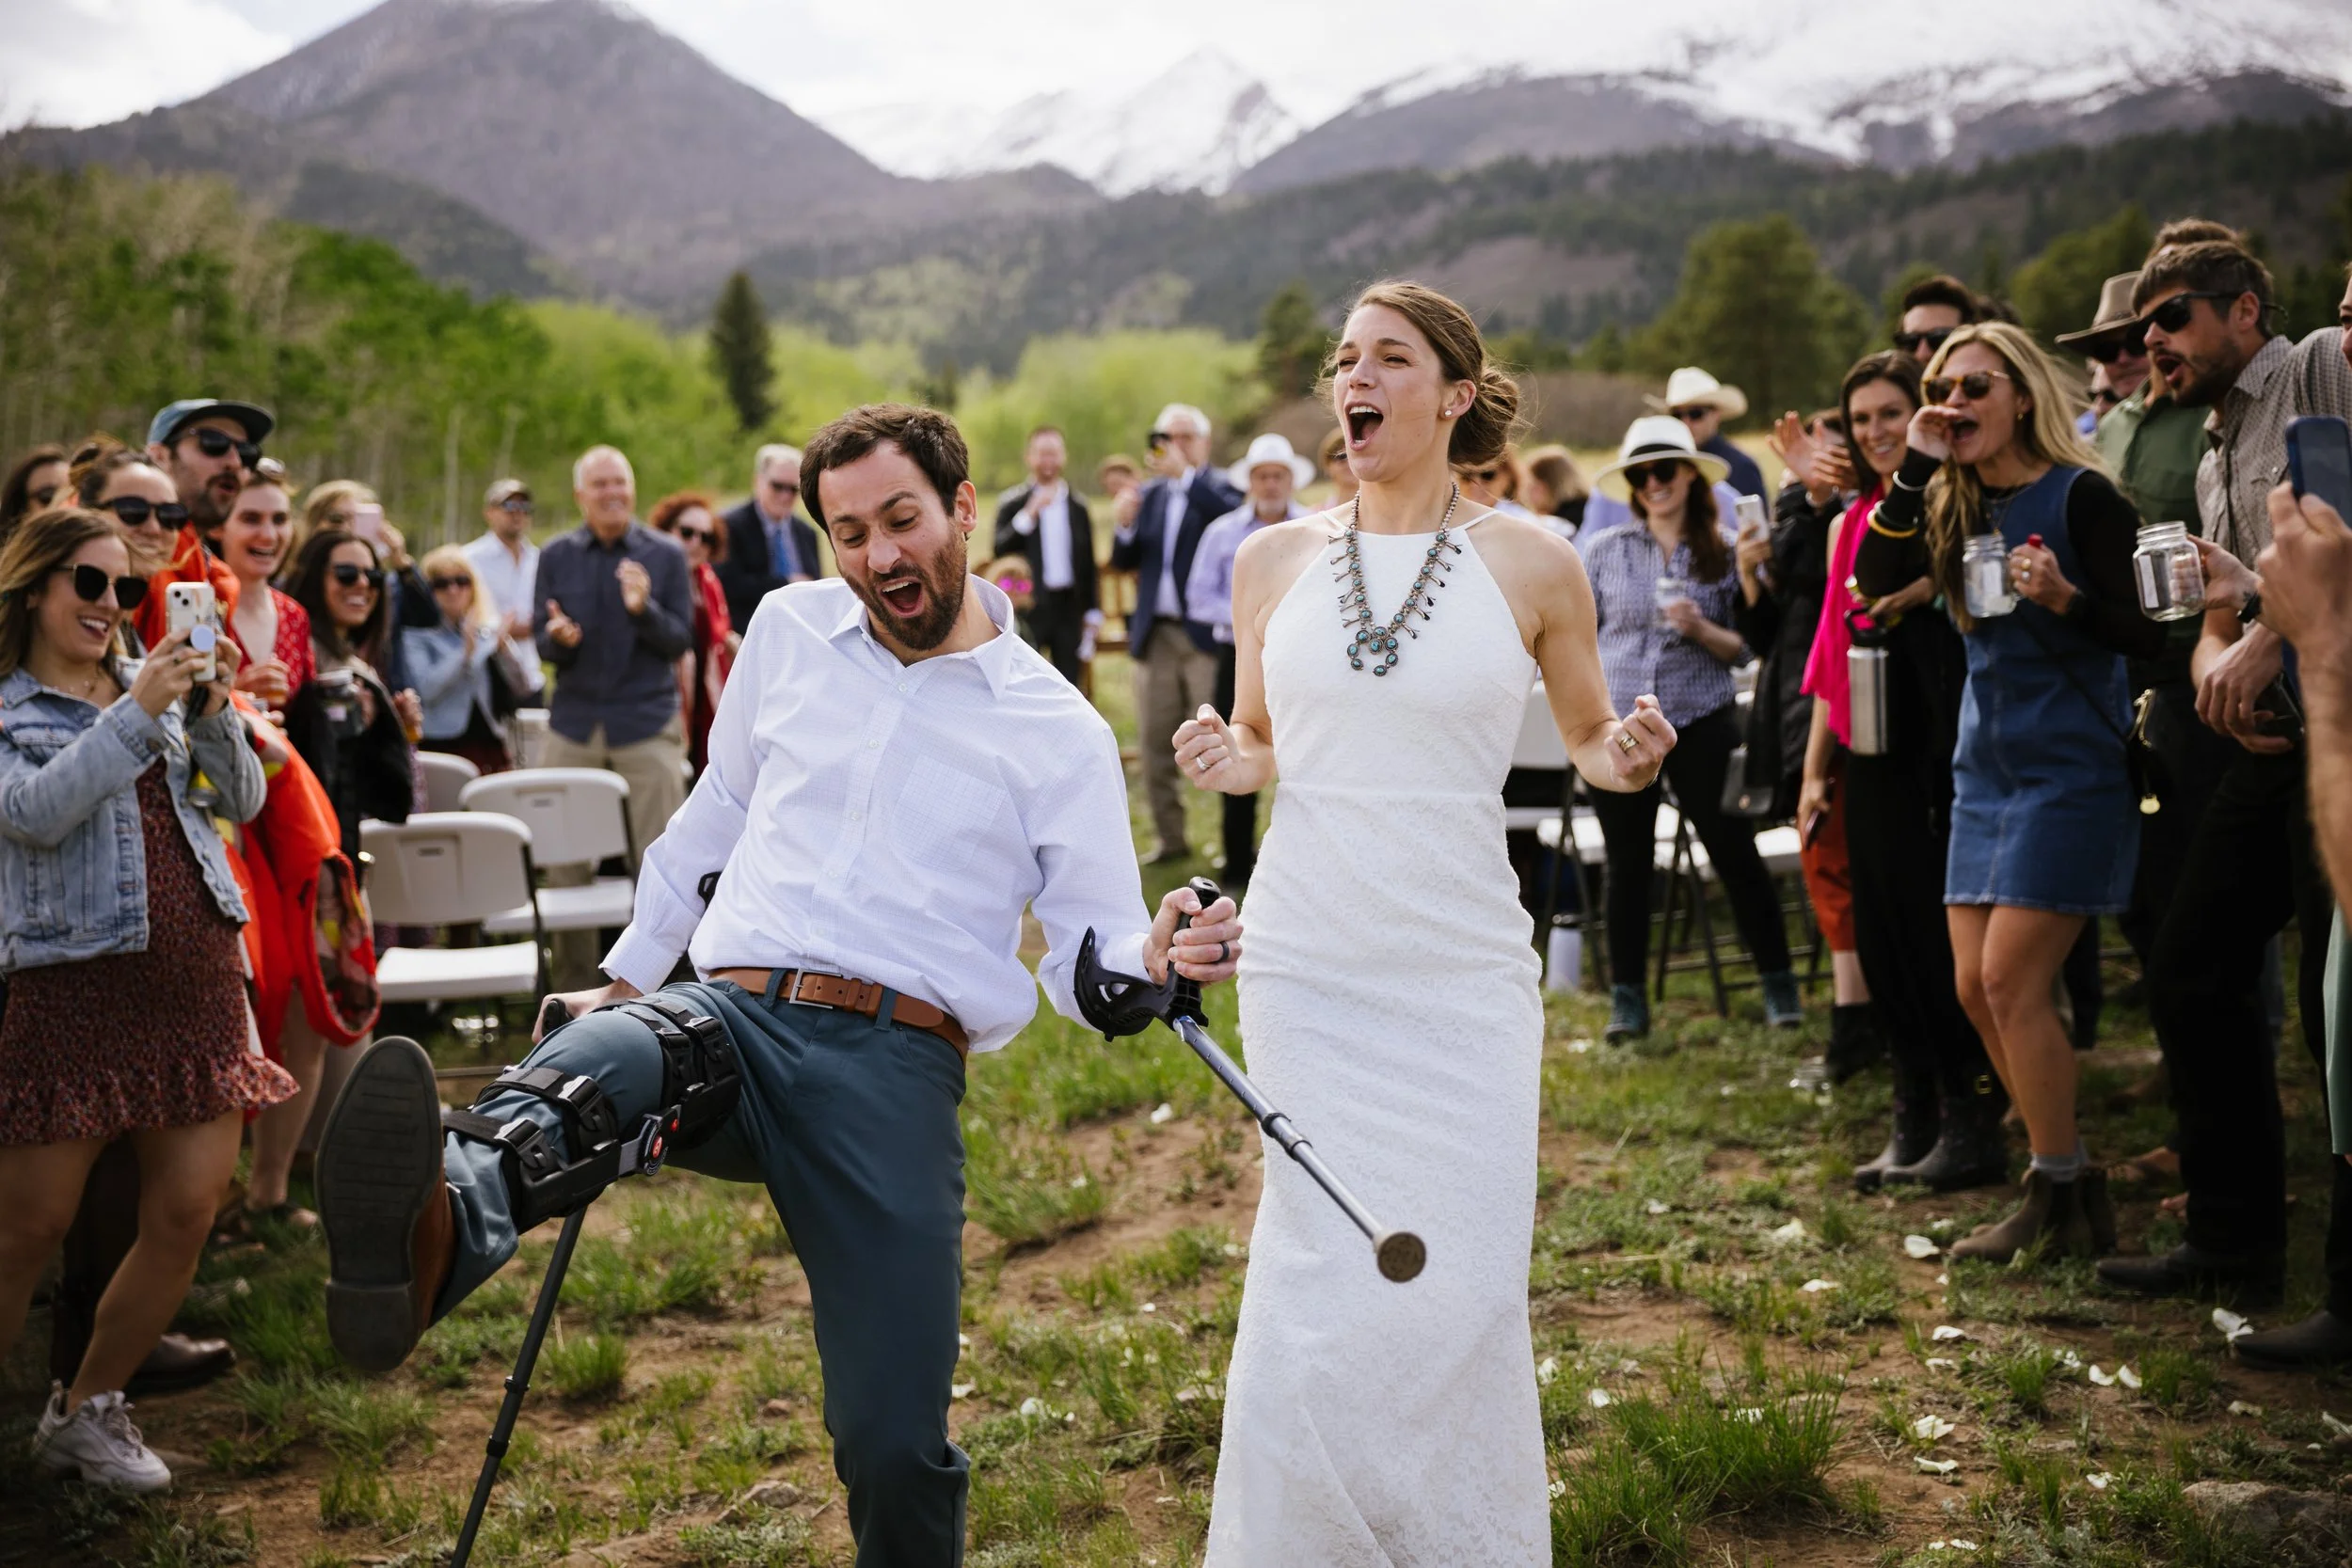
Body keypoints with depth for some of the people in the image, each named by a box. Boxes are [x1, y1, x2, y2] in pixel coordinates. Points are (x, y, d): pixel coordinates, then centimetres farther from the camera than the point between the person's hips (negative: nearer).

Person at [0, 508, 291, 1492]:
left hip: (196, 971, 5)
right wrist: (137, 713, -19)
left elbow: (242, 802, 10)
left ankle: (87, 1411, 21)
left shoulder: (158, 690, 16)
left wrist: (214, 710, -6)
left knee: (187, 1216, 4)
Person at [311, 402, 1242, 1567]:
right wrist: (627, 970, 27)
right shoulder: (788, 631, 16)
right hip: (729, 1018, 1)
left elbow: (1089, 963, 4)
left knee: (895, 1444, -8)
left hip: (894, 1063, -1)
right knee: (596, 1050, -36)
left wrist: (1153, 962, -19)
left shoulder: (1057, 730, 7)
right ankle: (435, 1233, -64)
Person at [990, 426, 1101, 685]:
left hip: (1069, 607, 3)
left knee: (1070, 684, 5)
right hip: (1028, 607, -3)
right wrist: (1028, 515, -21)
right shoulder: (1013, 505, 1)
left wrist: (1093, 611, 9)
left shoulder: (1077, 507, 11)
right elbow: (998, 551, -12)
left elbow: (1088, 564, 13)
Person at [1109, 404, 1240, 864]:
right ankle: (1171, 838, 16)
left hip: (1206, 635, -6)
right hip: (1155, 633, 6)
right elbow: (1124, 561, 12)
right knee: (1155, 741, 7)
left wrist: (1185, 475, -22)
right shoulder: (1150, 495, 16)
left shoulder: (1219, 489, 0)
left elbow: (1232, 515, -24)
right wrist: (1126, 526, -8)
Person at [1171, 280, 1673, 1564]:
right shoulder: (1274, 559, 6)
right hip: (1306, 966, 1)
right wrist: (1225, 763, -5)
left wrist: (1624, 758, -10)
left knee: (1464, 1291, -1)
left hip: (1465, 974, -1)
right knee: (1331, 1279, 0)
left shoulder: (1530, 563, 1)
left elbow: (1587, 736, 13)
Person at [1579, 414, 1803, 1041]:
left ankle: (1777, 983, 14)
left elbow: (1746, 647, 2)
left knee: (1734, 850, 1)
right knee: (1628, 862, 7)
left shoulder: (1726, 547, 1)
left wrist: (1701, 629, -16)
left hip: (1702, 722, -1)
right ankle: (1627, 996, 17)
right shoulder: (1604, 548, 3)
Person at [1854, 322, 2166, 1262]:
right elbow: (1874, 580, -6)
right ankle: (2071, 1185, 17)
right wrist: (1916, 465, -11)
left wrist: (2066, 597, -29)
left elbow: (2149, 635, -11)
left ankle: (2060, 1201, 3)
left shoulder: (2081, 496, -9)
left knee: (2011, 981, -10)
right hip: (1987, 764, 8)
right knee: (1976, 988, 6)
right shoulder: (1953, 504, 10)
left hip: (2070, 768, -7)